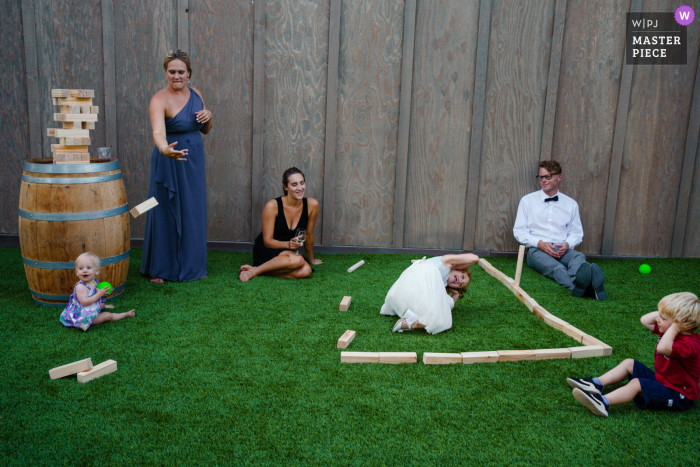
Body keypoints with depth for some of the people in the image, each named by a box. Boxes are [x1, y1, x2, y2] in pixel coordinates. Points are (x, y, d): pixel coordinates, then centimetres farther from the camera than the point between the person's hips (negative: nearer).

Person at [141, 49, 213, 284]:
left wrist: (208, 117, -7)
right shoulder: (160, 100, -17)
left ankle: (191, 266, 26)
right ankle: (160, 269, 14)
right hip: (169, 163, -6)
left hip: (194, 161, 6)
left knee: (193, 214, 12)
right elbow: (158, 131, -36)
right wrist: (164, 149, -56)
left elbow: (205, 130, 15)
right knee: (166, 213, 0)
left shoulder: (196, 94, 4)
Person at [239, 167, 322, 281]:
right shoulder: (272, 206, -18)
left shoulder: (312, 205, -10)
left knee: (305, 271, -29)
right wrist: (288, 244, -32)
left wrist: (311, 259, 16)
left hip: (289, 251, 5)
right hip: (265, 251, -5)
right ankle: (254, 270, -18)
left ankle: (263, 270, -14)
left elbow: (308, 235, 5)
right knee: (297, 260, -36)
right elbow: (267, 241, -15)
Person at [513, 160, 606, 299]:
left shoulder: (571, 204, 20)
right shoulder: (527, 200, 13)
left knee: (579, 257, -35)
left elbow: (577, 233, 18)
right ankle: (578, 285, -70)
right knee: (556, 268, -38)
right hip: (537, 250, -2)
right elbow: (519, 231, 7)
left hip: (563, 250, 3)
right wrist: (540, 243, -11)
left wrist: (567, 244, -8)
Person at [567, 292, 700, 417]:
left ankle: (603, 403, -43)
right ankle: (597, 384, -3)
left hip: (678, 397, -10)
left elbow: (662, 348, -50)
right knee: (629, 363, 8)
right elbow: (644, 320, 12)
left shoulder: (689, 344, -29)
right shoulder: (667, 332, 1)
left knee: (636, 383, -28)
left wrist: (674, 326, -39)